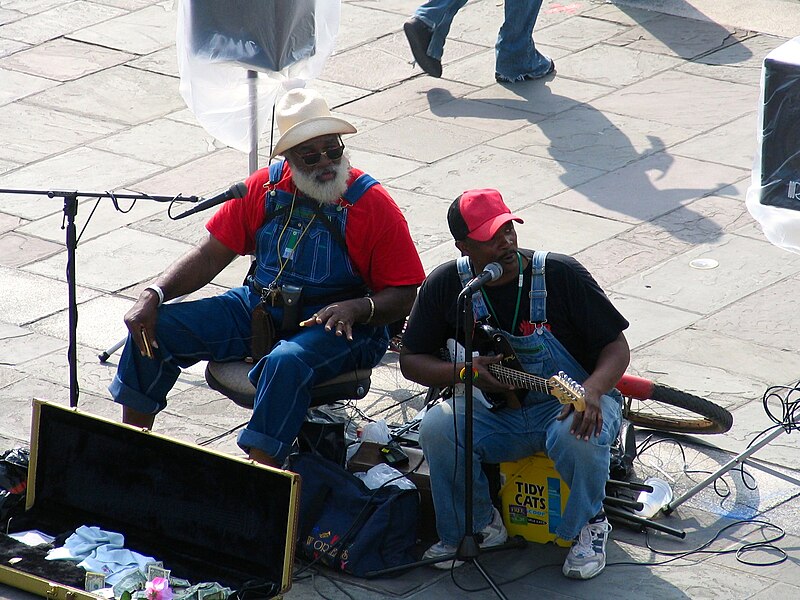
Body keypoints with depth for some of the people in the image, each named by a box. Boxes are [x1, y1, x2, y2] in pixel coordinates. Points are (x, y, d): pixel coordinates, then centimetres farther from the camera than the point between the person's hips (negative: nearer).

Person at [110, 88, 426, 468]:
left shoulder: (372, 205, -9)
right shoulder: (265, 187, 3)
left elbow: (404, 296, -9)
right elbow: (210, 255, 7)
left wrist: (356, 308, -29)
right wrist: (154, 294, -8)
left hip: (336, 325, -5)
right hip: (257, 308, 5)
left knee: (287, 363, -39)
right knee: (156, 327, -8)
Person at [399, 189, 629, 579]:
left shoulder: (561, 275, -12)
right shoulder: (444, 285, -3)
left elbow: (617, 348, -9)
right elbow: (411, 360, 4)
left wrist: (591, 391, -30)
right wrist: (462, 372, -16)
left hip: (567, 404, -2)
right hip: (493, 408, 3)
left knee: (578, 437, -37)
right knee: (437, 428, -27)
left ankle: (589, 524, -4)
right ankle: (479, 526, -1)